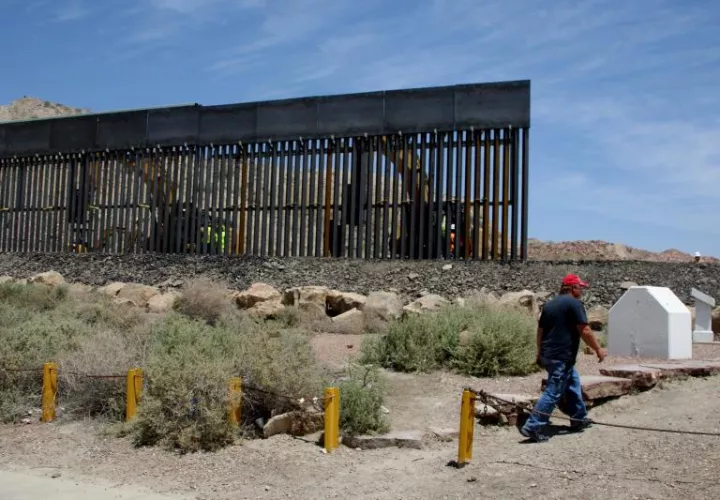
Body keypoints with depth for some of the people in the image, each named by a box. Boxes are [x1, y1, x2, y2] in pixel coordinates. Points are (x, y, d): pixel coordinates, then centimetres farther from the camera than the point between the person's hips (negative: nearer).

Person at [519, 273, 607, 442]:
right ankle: (532, 427, -9)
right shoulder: (574, 303, -10)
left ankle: (579, 419, 32)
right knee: (553, 393, -7)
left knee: (573, 383, 23)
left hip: (548, 355, 9)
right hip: (562, 357, -9)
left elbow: (540, 330, 18)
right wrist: (598, 350, -3)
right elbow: (584, 331, -13)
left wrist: (540, 353, 25)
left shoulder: (550, 304, 15)